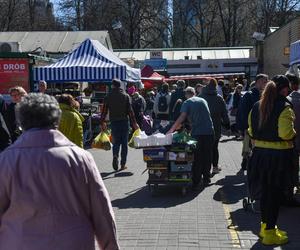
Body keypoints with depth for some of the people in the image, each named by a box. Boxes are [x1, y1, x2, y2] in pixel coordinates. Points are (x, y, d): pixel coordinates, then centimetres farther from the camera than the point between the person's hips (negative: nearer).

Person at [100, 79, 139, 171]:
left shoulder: (108, 97, 2)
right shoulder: (126, 96, 1)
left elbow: (104, 111, 1)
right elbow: (130, 111, -4)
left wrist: (102, 122, 9)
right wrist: (134, 123, -1)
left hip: (114, 122, 0)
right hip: (124, 122, 0)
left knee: (116, 142, 10)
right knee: (124, 143, 7)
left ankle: (115, 156, -19)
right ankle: (123, 164, 7)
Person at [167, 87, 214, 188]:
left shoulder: (187, 103, -1)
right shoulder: (203, 100, 14)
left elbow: (182, 118, -12)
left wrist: (171, 130, -9)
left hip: (197, 133, -4)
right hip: (209, 131, 4)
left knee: (197, 158, 4)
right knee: (207, 156, 15)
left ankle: (196, 182, 5)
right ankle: (206, 179, 23)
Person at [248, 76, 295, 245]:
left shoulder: (257, 106, 6)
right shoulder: (284, 107, -15)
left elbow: (251, 131, 10)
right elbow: (286, 134, -22)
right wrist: (294, 133, -2)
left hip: (260, 153, 7)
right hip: (279, 155, -6)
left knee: (266, 190, 19)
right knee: (276, 193, 4)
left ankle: (266, 225, 33)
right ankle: (270, 233, 12)